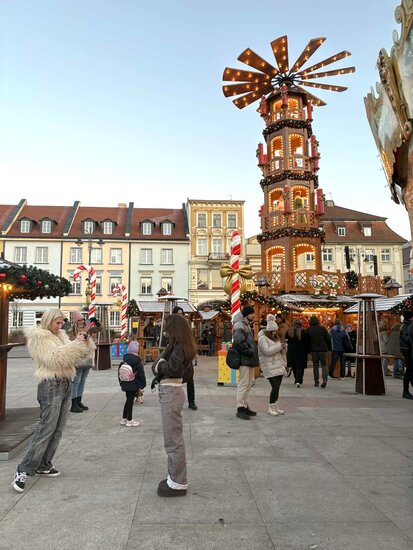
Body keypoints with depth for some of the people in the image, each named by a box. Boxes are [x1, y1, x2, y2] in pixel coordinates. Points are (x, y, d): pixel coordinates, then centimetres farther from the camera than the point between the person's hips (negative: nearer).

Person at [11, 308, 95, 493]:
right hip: (51, 385, -8)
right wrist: (75, 344, -20)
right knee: (46, 427, -10)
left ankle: (43, 465, 18)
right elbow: (53, 358, -19)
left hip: (66, 383, 8)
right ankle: (24, 470, -3)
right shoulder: (38, 337, -7)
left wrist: (84, 343, -1)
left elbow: (74, 357, 16)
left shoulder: (60, 335, 16)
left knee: (58, 429, 8)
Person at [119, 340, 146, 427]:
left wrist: (121, 382, 18)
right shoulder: (137, 360, -15)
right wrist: (143, 384, -5)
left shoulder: (124, 359, 3)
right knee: (130, 401, 1)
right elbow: (141, 373, -13)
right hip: (134, 385, -6)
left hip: (125, 384, 6)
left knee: (128, 400, 18)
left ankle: (124, 419, 26)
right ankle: (129, 421, 10)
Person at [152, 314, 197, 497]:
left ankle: (178, 483, 12)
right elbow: (188, 373, 16)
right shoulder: (184, 346, 12)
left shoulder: (178, 347, -15)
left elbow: (172, 368, -27)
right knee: (174, 438, 18)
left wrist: (159, 365, -10)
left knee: (173, 439, 0)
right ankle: (175, 478, 30)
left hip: (170, 393, -10)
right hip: (172, 391, 10)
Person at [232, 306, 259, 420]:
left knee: (249, 382, 15)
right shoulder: (239, 325, -13)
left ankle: (245, 406, 25)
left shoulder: (246, 324, 19)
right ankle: (240, 409, 1)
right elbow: (239, 342, -25)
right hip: (244, 359, -10)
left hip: (249, 359, 10)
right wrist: (249, 352, -18)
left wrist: (253, 352, 12)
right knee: (243, 383, -6)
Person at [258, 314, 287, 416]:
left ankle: (275, 406, 17)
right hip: (270, 367, -8)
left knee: (277, 387, 7)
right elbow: (267, 351, -20)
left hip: (279, 366, 8)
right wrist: (279, 346, -17)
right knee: (275, 387, -12)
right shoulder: (262, 338, -7)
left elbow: (281, 352, 21)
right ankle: (271, 408, 1)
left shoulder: (276, 338, 18)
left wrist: (283, 346, -1)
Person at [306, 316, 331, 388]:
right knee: (324, 365, 6)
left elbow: (307, 341, 2)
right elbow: (328, 339, 0)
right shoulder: (323, 328, -2)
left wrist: (308, 350, 10)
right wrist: (329, 348, 10)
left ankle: (316, 382, 9)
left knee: (315, 366, 9)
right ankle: (324, 380, -11)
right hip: (323, 349, 0)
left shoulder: (308, 330, -1)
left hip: (313, 350, 1)